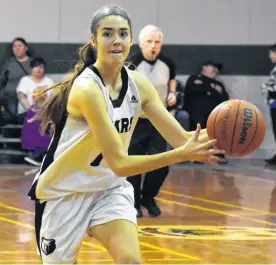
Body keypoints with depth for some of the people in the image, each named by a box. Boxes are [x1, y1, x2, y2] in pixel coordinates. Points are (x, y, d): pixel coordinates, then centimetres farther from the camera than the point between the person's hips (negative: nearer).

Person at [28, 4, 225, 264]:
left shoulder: (138, 84, -5)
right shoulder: (87, 88, -27)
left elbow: (181, 138, -6)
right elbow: (119, 163, -30)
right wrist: (182, 154, -40)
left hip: (109, 189, 5)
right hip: (64, 193, -5)